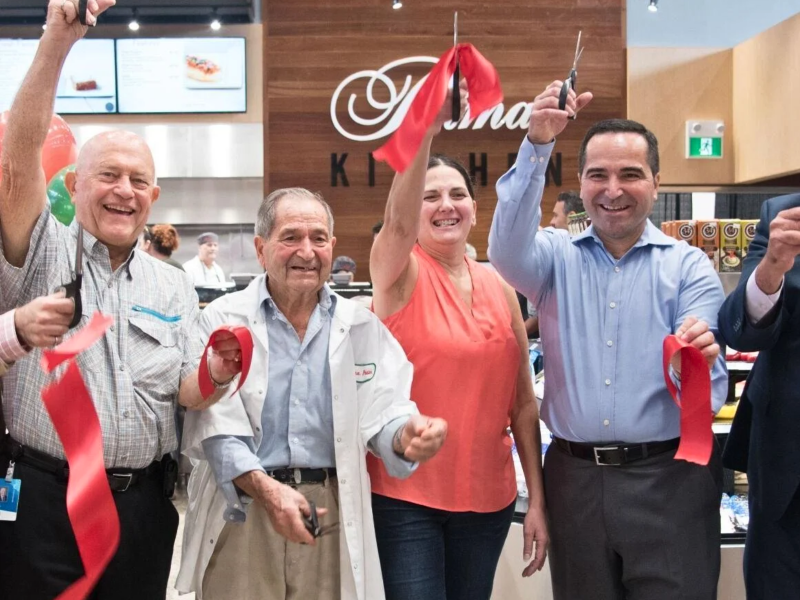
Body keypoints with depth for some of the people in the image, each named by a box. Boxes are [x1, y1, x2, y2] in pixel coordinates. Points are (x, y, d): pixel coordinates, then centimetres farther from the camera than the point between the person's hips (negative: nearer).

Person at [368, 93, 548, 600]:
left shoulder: (500, 287, 4)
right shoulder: (401, 274, -6)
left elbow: (523, 401, 6)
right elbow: (398, 221, -30)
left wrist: (538, 499, 4)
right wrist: (424, 132, -45)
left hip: (488, 494, 4)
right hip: (404, 493, -4)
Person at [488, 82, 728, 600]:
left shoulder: (689, 266, 0)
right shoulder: (558, 256, 5)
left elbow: (708, 398, -8)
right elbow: (507, 250, -20)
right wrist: (537, 146, -30)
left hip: (669, 479, -2)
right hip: (574, 478, 2)